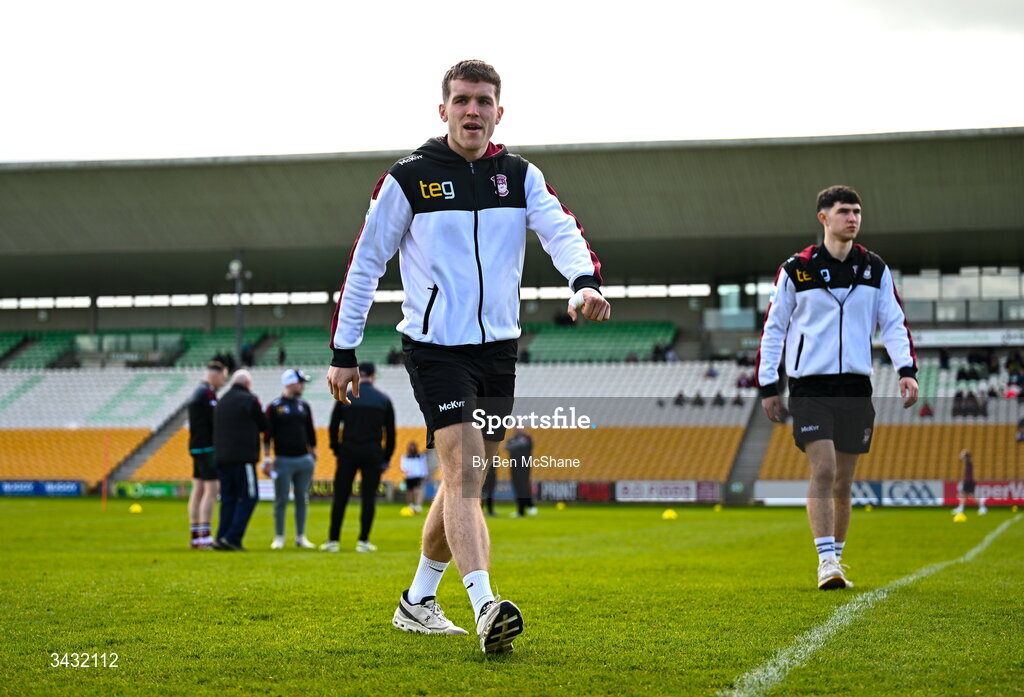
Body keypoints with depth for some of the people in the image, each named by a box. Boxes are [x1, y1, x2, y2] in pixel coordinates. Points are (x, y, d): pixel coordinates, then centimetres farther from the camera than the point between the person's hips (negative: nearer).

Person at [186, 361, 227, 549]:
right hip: (208, 448, -10)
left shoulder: (197, 392, 18)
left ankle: (195, 536, 11)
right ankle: (205, 537, -14)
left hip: (197, 447, 10)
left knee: (198, 490, 9)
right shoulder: (207, 393, -13)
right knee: (212, 490, -10)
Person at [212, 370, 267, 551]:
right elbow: (264, 426, 2)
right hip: (243, 458, -7)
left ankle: (222, 538, 6)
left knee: (228, 499, 11)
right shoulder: (249, 400, -5)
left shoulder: (221, 402, 16)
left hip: (221, 459, 7)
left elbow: (216, 429, 19)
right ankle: (232, 538, -12)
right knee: (249, 498, -3)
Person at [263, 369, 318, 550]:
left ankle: (301, 537, 13)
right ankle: (279, 538, 7)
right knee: (281, 500, -1)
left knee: (302, 499, 6)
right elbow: (267, 435, -3)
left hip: (304, 460, 4)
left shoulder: (304, 406, 12)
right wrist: (267, 459, -9)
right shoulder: (274, 407, -2)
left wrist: (313, 455, 14)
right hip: (283, 460, -4)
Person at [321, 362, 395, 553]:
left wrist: (336, 451, 11)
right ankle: (363, 541, -1)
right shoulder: (384, 400, 5)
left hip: (348, 452, 0)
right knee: (368, 497, 2)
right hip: (373, 454, 0)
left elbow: (333, 427, 3)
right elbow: (390, 432, 6)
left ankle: (333, 540, 3)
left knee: (340, 497, 3)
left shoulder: (345, 397, 4)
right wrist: (387, 458, 12)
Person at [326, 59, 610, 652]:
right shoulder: (408, 179, -3)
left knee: (467, 481, 13)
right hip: (436, 348, -5)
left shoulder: (521, 176, 6)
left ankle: (417, 601, 29)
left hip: (499, 347, 5)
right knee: (463, 475, -19)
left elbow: (562, 231, -11)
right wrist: (344, 351, 0)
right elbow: (365, 264, 2)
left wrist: (586, 281, -33)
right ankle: (486, 608, -29)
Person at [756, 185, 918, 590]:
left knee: (842, 484, 9)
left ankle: (834, 563, 21)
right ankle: (826, 563, -15)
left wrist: (906, 369, -9)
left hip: (855, 388, 3)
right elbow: (773, 328, 5)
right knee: (823, 470, -17)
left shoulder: (875, 269, 8)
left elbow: (894, 323, 7)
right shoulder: (796, 269, 0)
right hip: (809, 386, -3)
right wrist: (767, 386, 2)